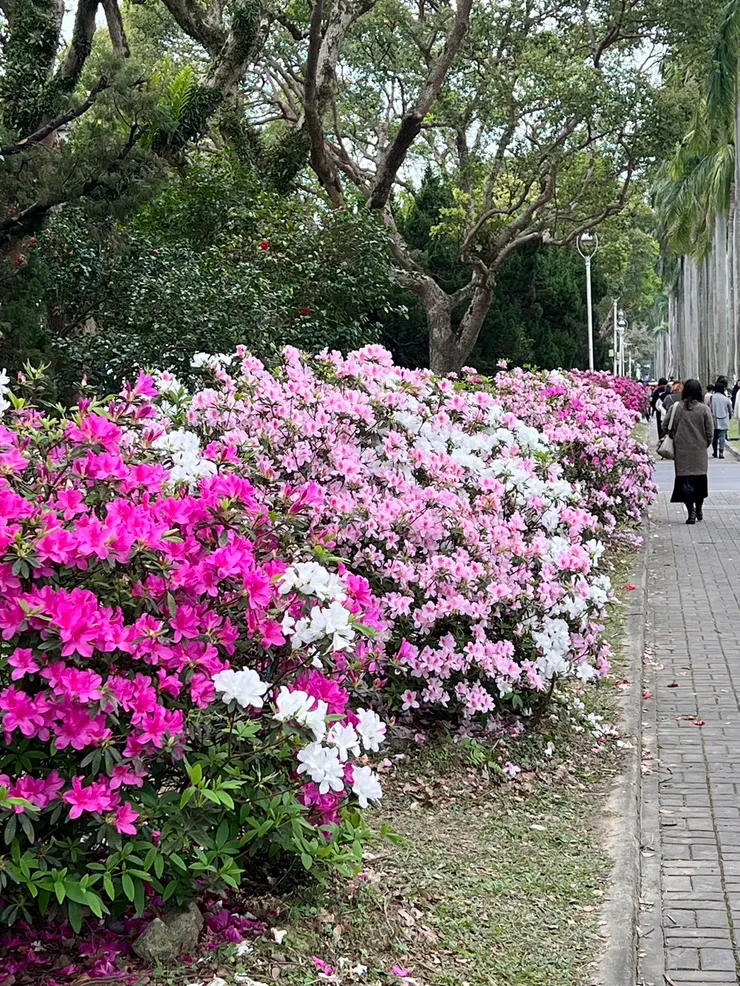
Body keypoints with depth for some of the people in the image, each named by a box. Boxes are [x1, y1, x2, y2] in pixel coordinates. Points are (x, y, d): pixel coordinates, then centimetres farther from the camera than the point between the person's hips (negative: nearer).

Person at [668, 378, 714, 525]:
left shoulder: (677, 408, -7)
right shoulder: (704, 409, -7)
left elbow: (667, 427, 0)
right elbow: (710, 432, -4)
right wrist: (705, 444, 14)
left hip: (682, 452, -1)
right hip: (699, 452, 1)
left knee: (685, 481, 1)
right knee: (700, 479, 17)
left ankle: (691, 512, -8)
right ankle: (699, 510, 28)